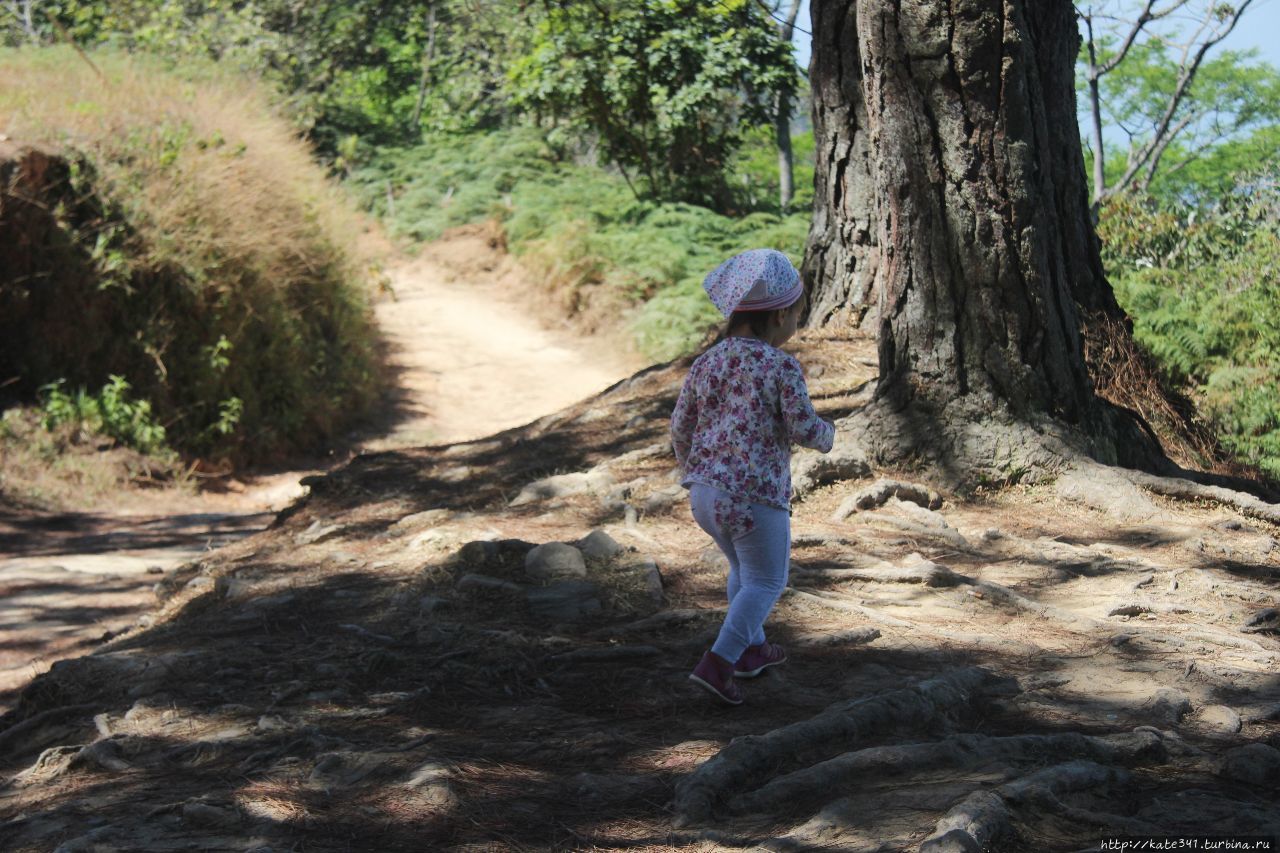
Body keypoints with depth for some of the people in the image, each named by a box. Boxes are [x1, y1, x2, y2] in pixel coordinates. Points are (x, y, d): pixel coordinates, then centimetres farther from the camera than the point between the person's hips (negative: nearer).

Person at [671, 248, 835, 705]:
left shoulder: (706, 363, 6)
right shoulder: (781, 366, -11)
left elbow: (680, 427, 10)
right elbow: (802, 427, -13)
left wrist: (692, 469, 26)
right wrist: (826, 433, 10)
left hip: (704, 491, 7)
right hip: (755, 496, -7)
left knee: (744, 569, 27)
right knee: (765, 581, 7)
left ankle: (752, 649, 38)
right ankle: (717, 664, -7)